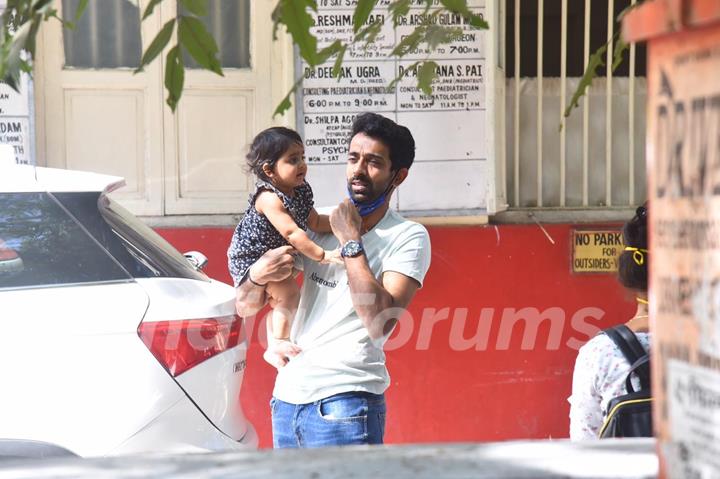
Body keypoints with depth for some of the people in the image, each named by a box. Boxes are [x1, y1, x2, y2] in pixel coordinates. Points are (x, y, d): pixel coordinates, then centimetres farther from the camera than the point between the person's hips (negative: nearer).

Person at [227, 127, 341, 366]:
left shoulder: (301, 190, -3)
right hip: (250, 258, -10)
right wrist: (322, 255, -36)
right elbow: (292, 233, -36)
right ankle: (279, 343, -14)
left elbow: (315, 222, 7)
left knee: (281, 301, 23)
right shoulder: (269, 198, -30)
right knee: (289, 293, -24)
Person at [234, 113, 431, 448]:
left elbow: (380, 322, -18)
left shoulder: (408, 237, -3)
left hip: (344, 404, -5)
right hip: (287, 396, 5)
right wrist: (258, 274, -10)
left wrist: (351, 242, -13)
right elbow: (245, 307, 13)